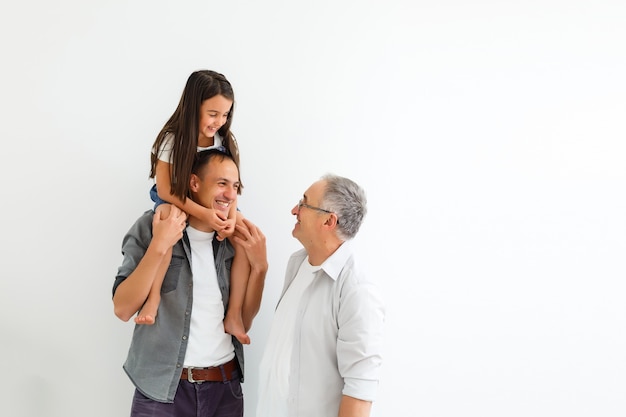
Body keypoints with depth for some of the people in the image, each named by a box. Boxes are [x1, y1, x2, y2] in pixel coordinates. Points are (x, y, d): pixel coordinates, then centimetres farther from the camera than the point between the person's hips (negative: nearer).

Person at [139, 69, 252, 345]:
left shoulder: (226, 141, -6)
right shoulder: (172, 139, -16)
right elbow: (164, 190, -19)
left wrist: (231, 217, -30)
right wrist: (203, 213, -32)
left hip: (215, 209, 3)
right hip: (175, 203, -3)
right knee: (166, 214, -38)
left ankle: (234, 315, -18)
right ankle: (154, 297, -32)